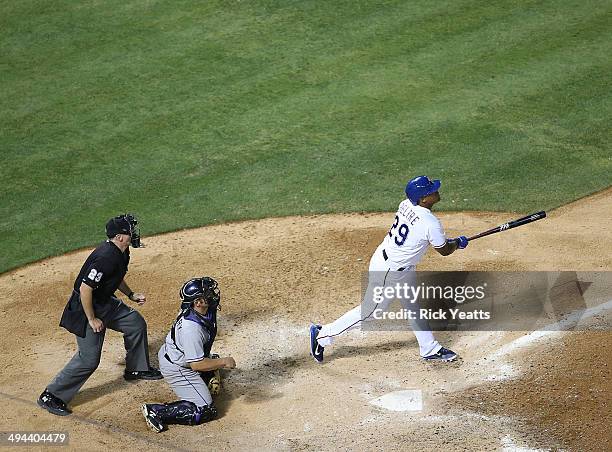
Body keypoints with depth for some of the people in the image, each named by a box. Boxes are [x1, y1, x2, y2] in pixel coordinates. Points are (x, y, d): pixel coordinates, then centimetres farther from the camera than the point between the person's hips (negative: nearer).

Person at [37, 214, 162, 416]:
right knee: (89, 358, -8)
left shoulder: (121, 253, 0)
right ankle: (50, 396, 0)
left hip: (105, 302, 10)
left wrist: (131, 295, 11)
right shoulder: (106, 257, -31)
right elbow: (85, 288, -31)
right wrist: (92, 319, -23)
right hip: (86, 307, -10)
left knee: (136, 323, 16)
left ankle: (136, 369, 37)